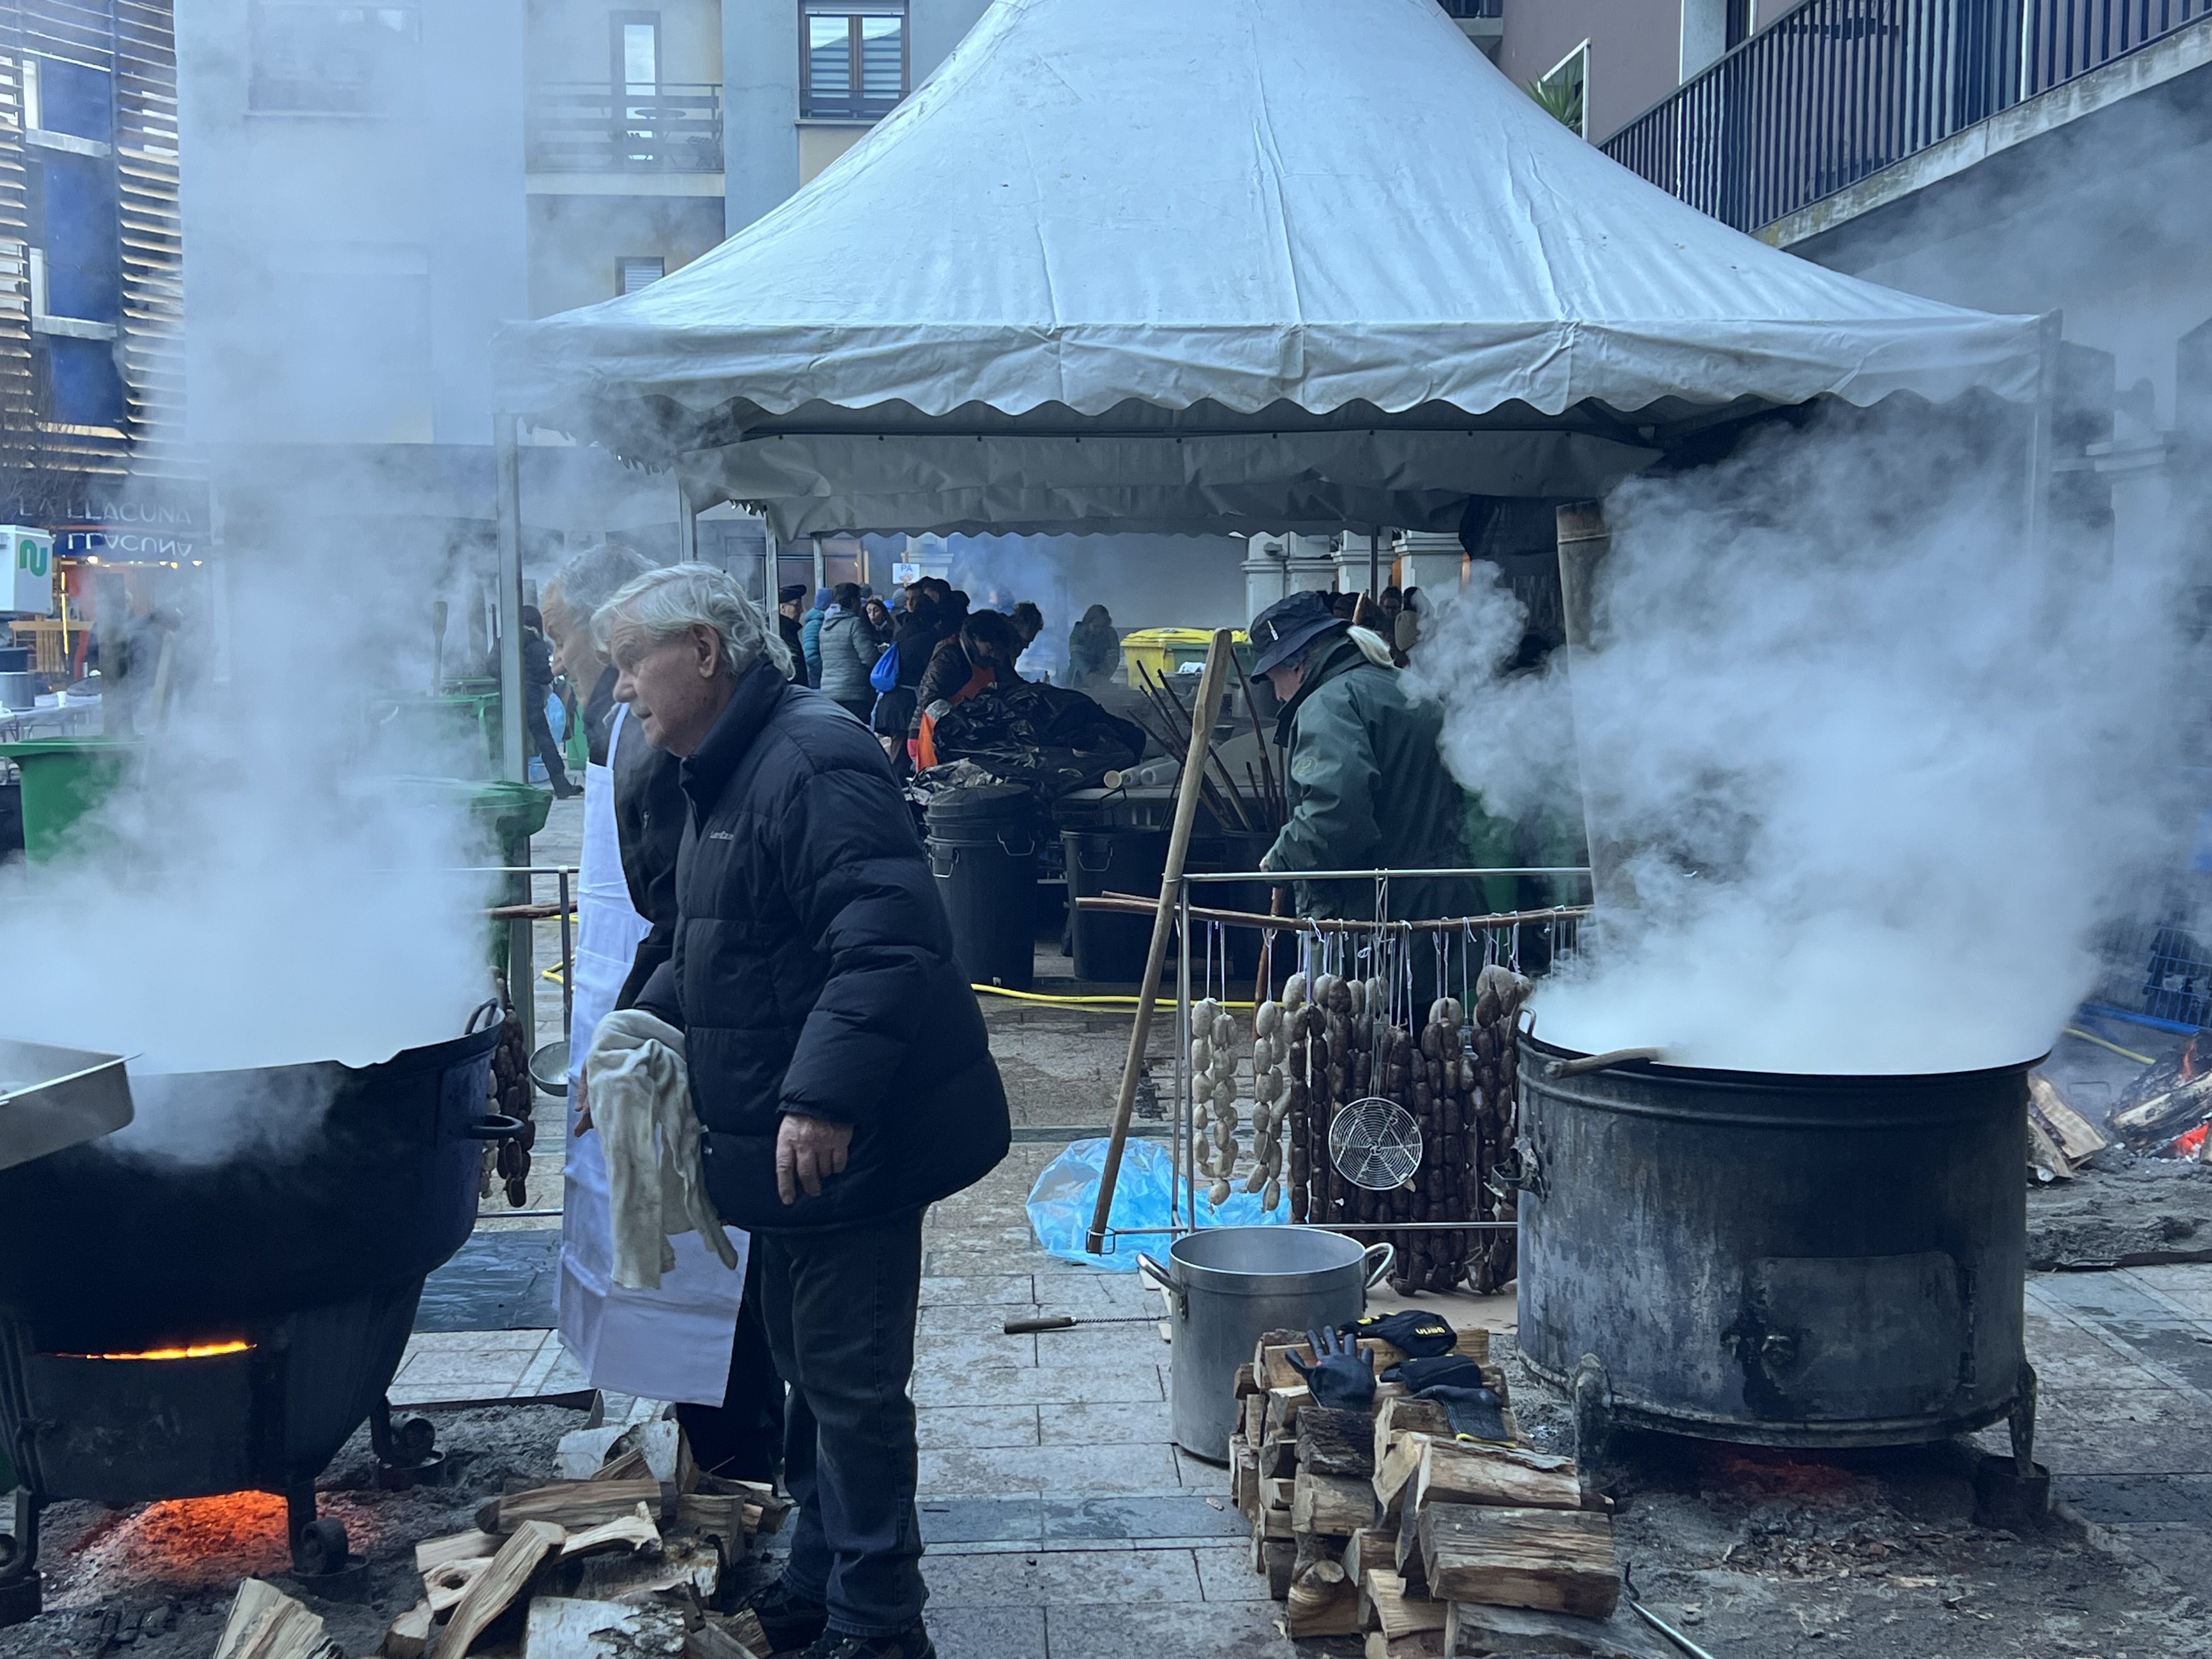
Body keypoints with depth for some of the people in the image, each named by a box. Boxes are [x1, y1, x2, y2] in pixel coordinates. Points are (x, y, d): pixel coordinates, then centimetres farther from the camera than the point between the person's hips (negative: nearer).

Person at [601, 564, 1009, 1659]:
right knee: (809, 1373, 20)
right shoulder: (727, 777, 16)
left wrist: (824, 1096, -35)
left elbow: (888, 939, -31)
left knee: (851, 1383, -1)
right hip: (788, 1147, 11)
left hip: (845, 1148, -11)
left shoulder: (812, 765, -20)